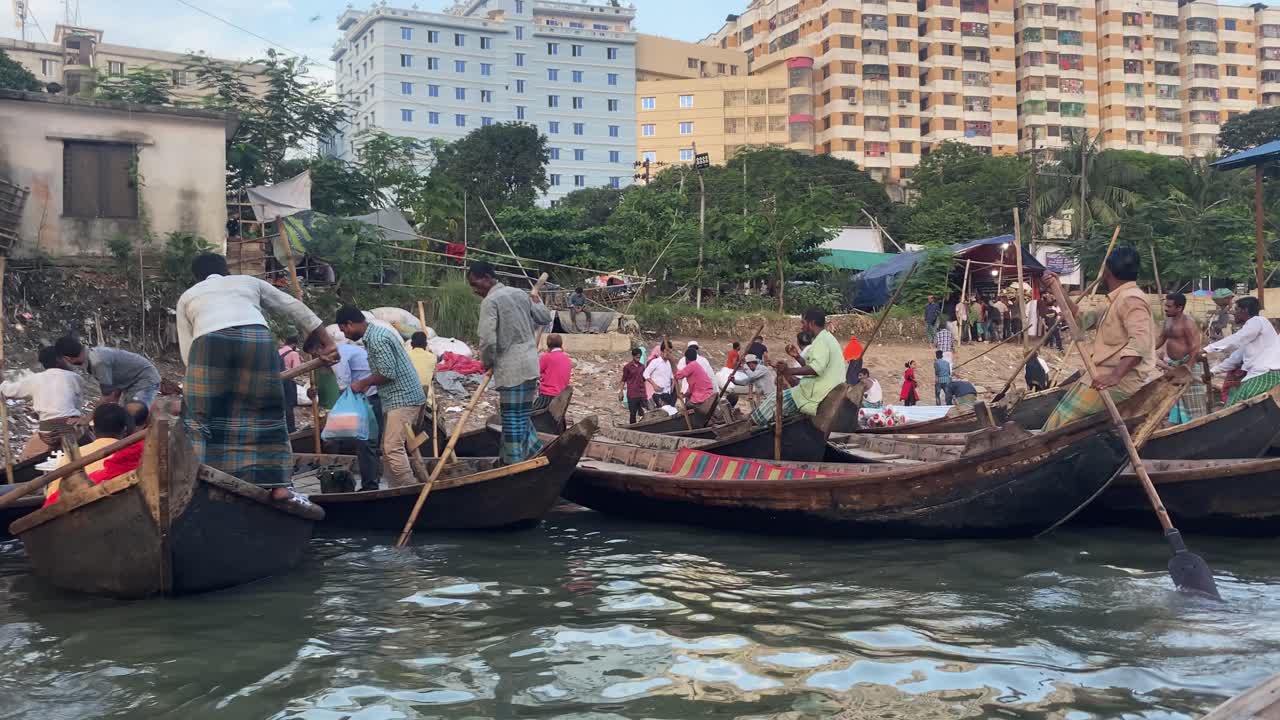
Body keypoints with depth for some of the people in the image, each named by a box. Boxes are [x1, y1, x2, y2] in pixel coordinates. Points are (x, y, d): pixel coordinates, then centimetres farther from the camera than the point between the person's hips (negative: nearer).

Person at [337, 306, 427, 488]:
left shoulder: (377, 338, -15)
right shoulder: (376, 333, 17)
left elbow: (388, 372, -21)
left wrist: (363, 383, -8)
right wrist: (368, 384, 13)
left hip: (402, 399, -11)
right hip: (397, 398, 11)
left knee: (393, 448, -13)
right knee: (388, 448, 10)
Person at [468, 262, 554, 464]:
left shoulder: (490, 301, -12)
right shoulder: (520, 294, 11)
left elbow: (487, 340, -20)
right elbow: (545, 318, 20)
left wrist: (487, 362, -2)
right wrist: (537, 301, 39)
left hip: (511, 369, -8)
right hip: (530, 365, 8)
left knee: (512, 419, -3)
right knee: (522, 415, 17)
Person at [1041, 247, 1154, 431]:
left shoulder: (1131, 299, -14)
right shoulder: (1119, 299, 20)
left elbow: (1139, 343, -27)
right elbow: (1081, 319, 27)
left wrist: (1115, 376, -39)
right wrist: (1057, 290, 22)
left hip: (1122, 381, -11)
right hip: (1107, 375, 11)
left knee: (1061, 422, -21)